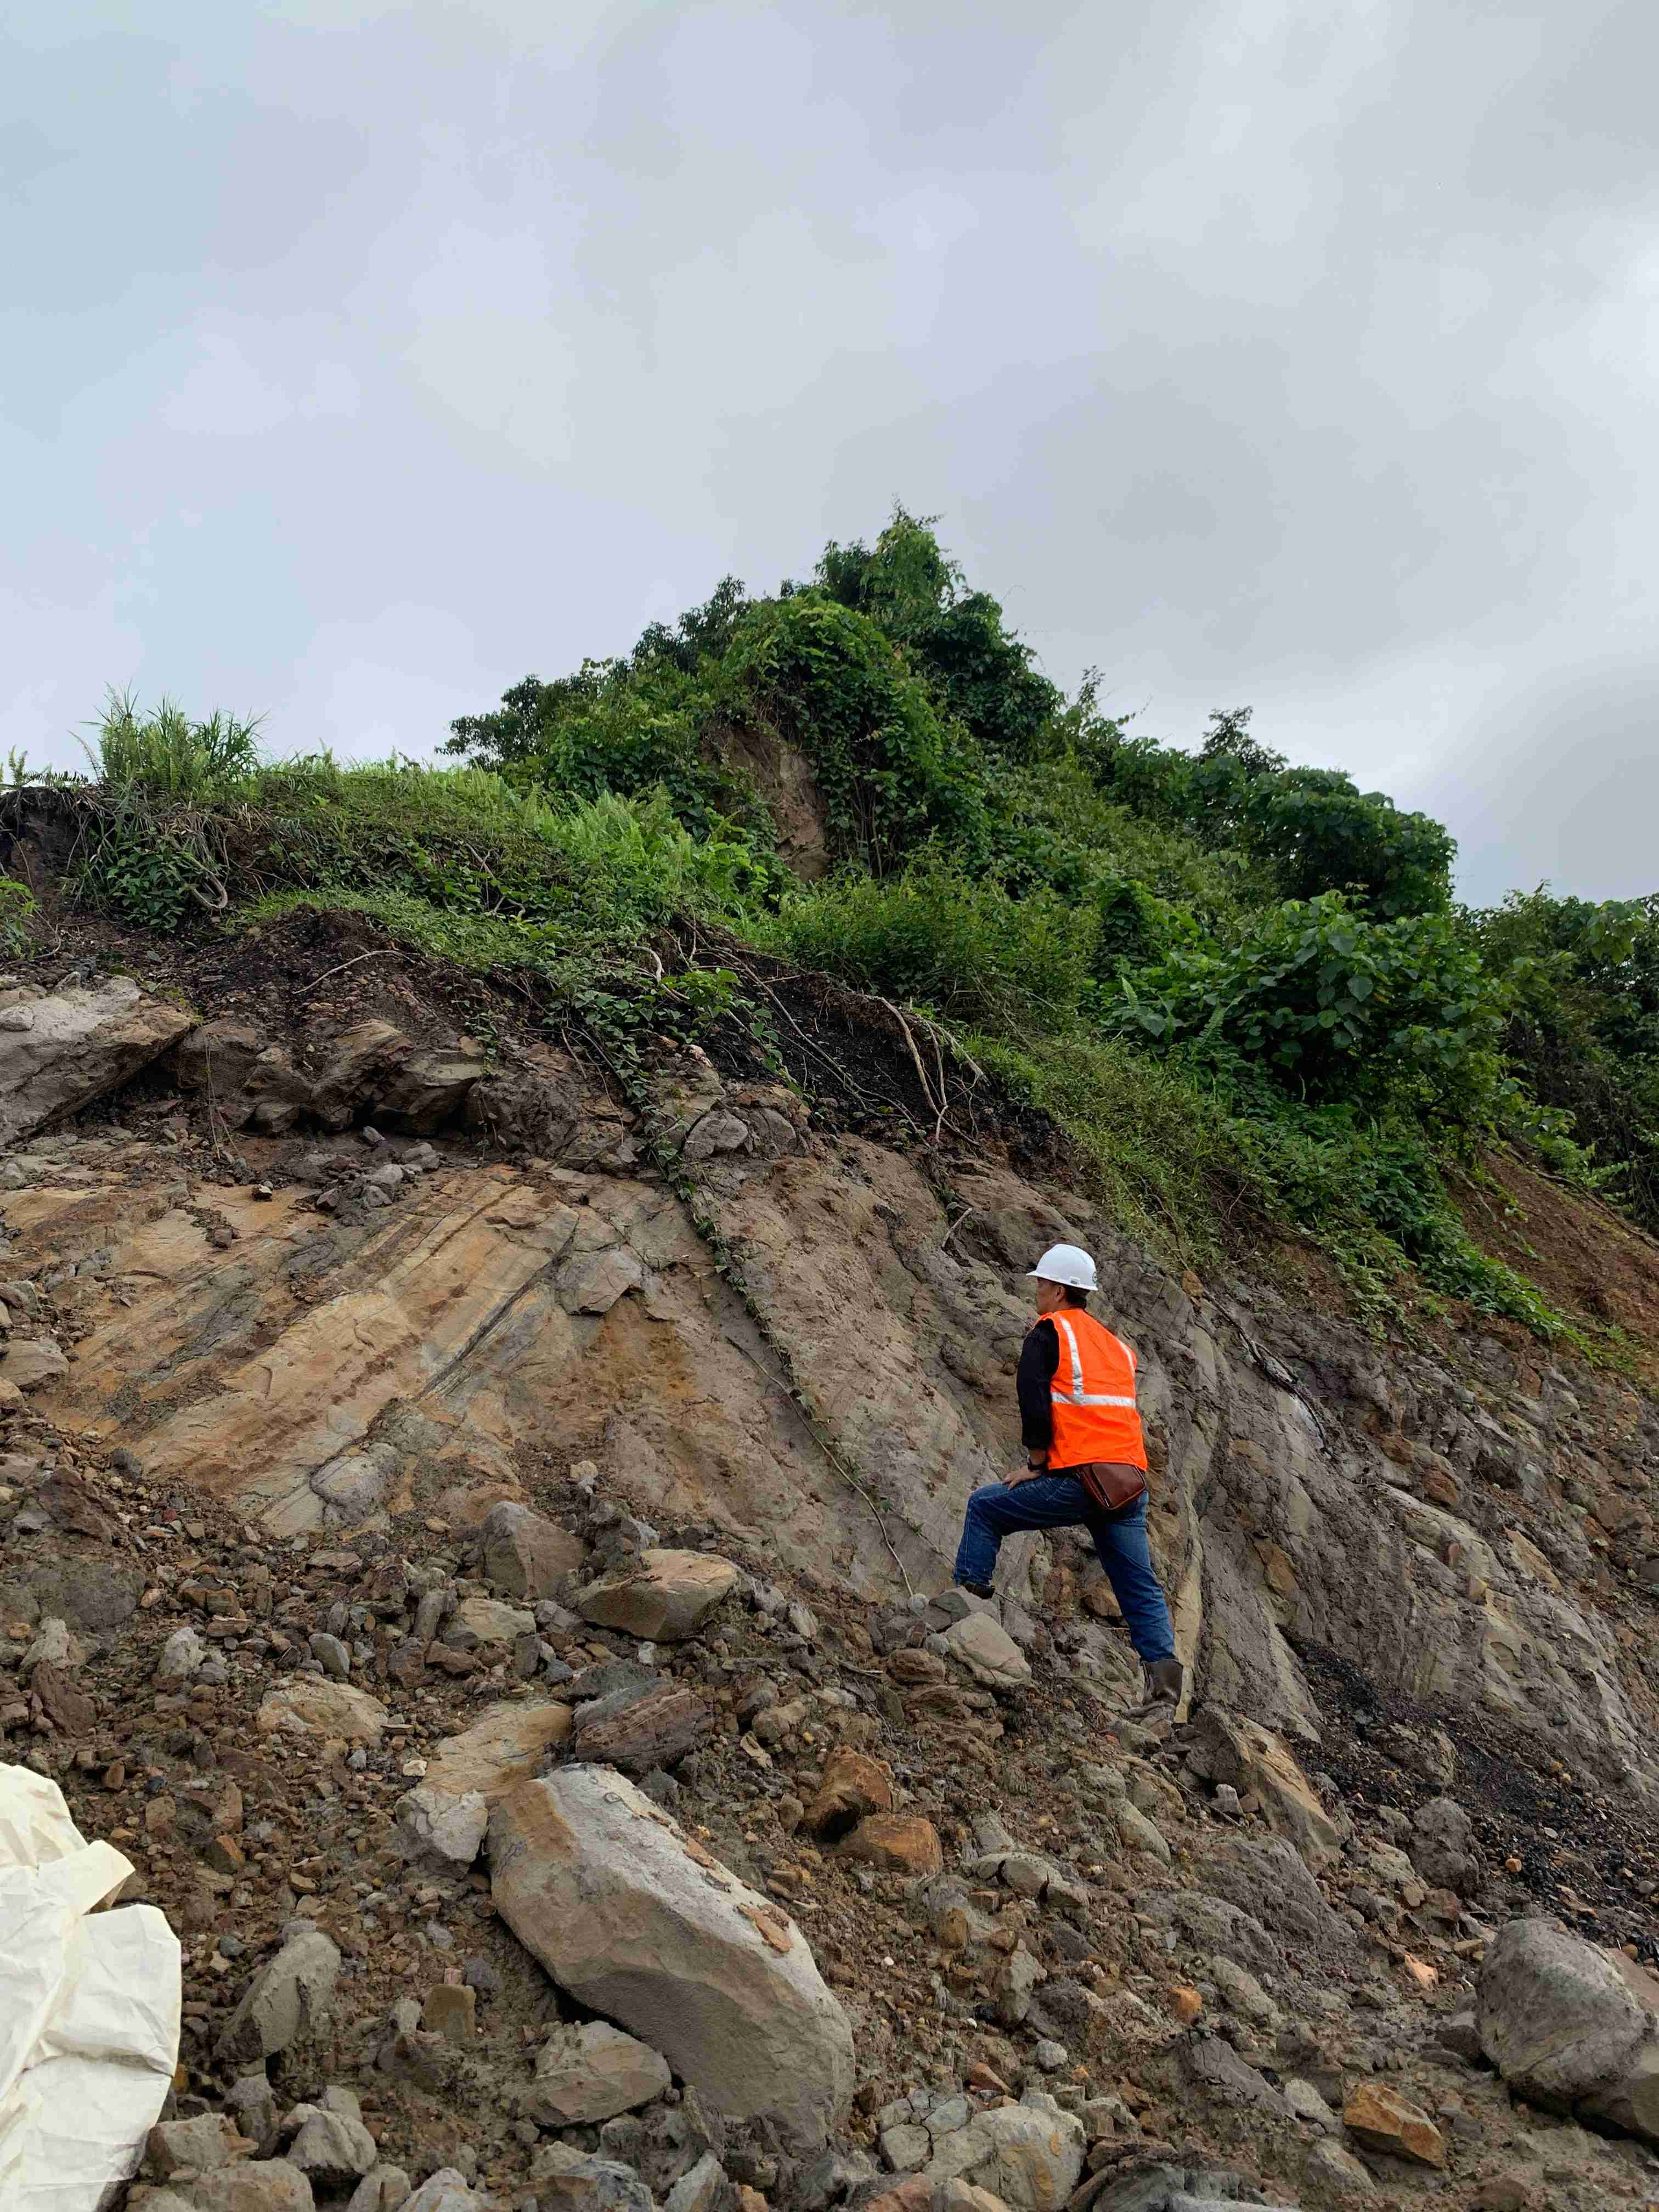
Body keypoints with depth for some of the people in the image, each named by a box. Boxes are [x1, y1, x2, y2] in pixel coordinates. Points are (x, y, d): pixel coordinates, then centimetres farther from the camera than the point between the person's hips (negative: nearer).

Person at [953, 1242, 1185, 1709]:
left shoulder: (1049, 1331, 0)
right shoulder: (1115, 1342, 23)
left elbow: (1034, 1401, -9)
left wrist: (1035, 1464, -1)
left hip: (1080, 1480, -7)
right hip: (1130, 1483, 7)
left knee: (985, 1507, 10)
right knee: (1140, 1587, 11)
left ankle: (968, 1595, 9)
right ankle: (1163, 1667, 0)